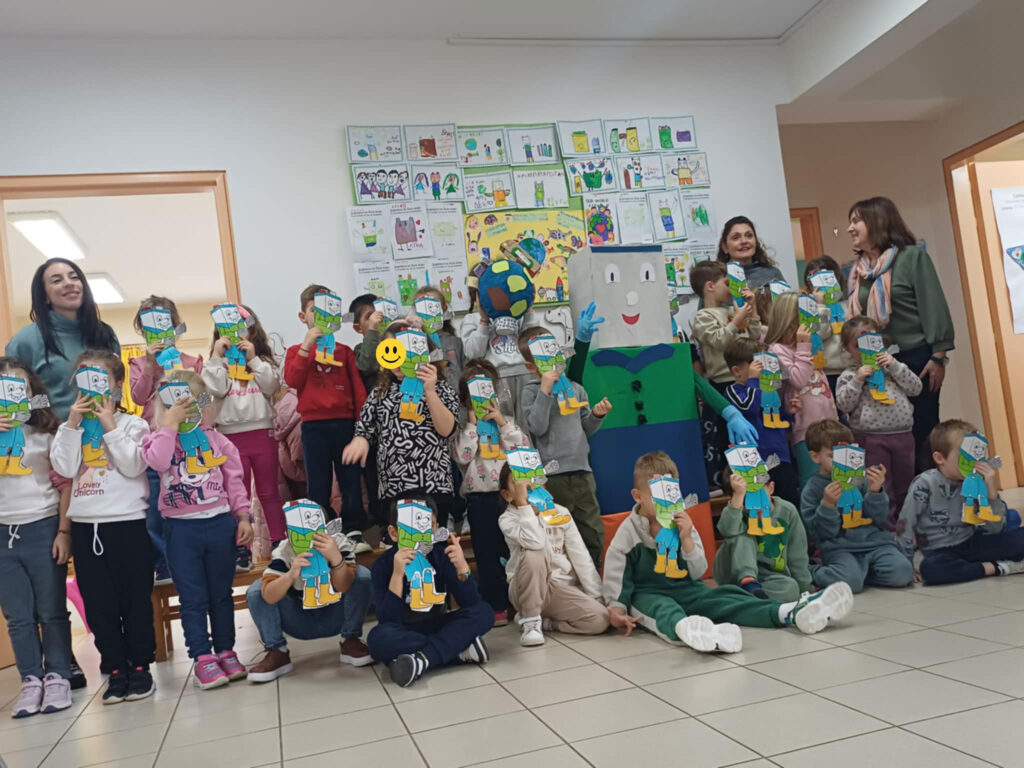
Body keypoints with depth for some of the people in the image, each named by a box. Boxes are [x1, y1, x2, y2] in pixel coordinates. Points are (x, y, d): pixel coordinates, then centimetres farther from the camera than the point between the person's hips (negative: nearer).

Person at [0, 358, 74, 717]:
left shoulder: (47, 436, -1)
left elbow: (65, 486, -2)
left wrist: (64, 531, -7)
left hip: (42, 529, -2)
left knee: (52, 612, 6)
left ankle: (57, 677, 17)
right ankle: (31, 680, 19)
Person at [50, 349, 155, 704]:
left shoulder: (131, 424, 0)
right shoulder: (71, 428, 10)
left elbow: (133, 466, -14)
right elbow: (64, 468, -5)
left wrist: (109, 426, -13)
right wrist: (73, 423, -9)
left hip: (128, 522, -4)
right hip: (85, 526, 4)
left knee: (135, 598, 5)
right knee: (99, 604, 8)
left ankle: (140, 666, 17)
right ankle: (116, 670, 19)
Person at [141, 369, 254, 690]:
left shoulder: (215, 438, 6)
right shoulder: (159, 439, 2)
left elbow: (233, 480, 7)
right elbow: (157, 460, -23)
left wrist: (243, 517, 2)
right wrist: (170, 423, -18)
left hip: (220, 522, 2)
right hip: (181, 528, -2)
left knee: (221, 593, 12)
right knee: (192, 597, 4)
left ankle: (225, 650, 24)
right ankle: (202, 657, 12)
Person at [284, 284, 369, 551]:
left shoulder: (345, 351, 11)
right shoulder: (297, 351, 10)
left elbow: (358, 388, 8)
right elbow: (292, 380, -8)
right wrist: (307, 346, -12)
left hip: (344, 422, 1)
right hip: (314, 425, -1)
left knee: (350, 478, 4)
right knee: (318, 482, 3)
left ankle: (354, 531, 12)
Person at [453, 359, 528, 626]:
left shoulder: (506, 421, 10)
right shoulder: (463, 427, 4)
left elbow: (523, 447, -5)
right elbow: (462, 456, -12)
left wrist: (501, 420, -8)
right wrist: (472, 424, -11)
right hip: (480, 497, -1)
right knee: (487, 553, 3)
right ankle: (496, 606, 12)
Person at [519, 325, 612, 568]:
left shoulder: (575, 388, 11)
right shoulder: (531, 391, -2)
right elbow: (537, 427, -16)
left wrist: (596, 415, -2)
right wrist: (545, 390, -18)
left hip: (581, 470, 5)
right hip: (551, 475, -5)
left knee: (594, 533, 11)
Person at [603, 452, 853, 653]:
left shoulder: (681, 524, 6)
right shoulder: (627, 534, -6)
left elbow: (697, 574, 2)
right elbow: (614, 576, -5)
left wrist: (687, 539, -14)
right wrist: (617, 609, -19)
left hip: (684, 589, 5)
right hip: (646, 594, -5)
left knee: (726, 596, -19)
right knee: (662, 608, -40)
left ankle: (791, 613, -38)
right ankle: (686, 629, -78)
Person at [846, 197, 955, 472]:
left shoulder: (912, 256, -5)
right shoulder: (858, 270, 9)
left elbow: (933, 306, -8)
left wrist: (938, 357, -13)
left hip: (917, 358, -5)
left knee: (923, 433, 0)